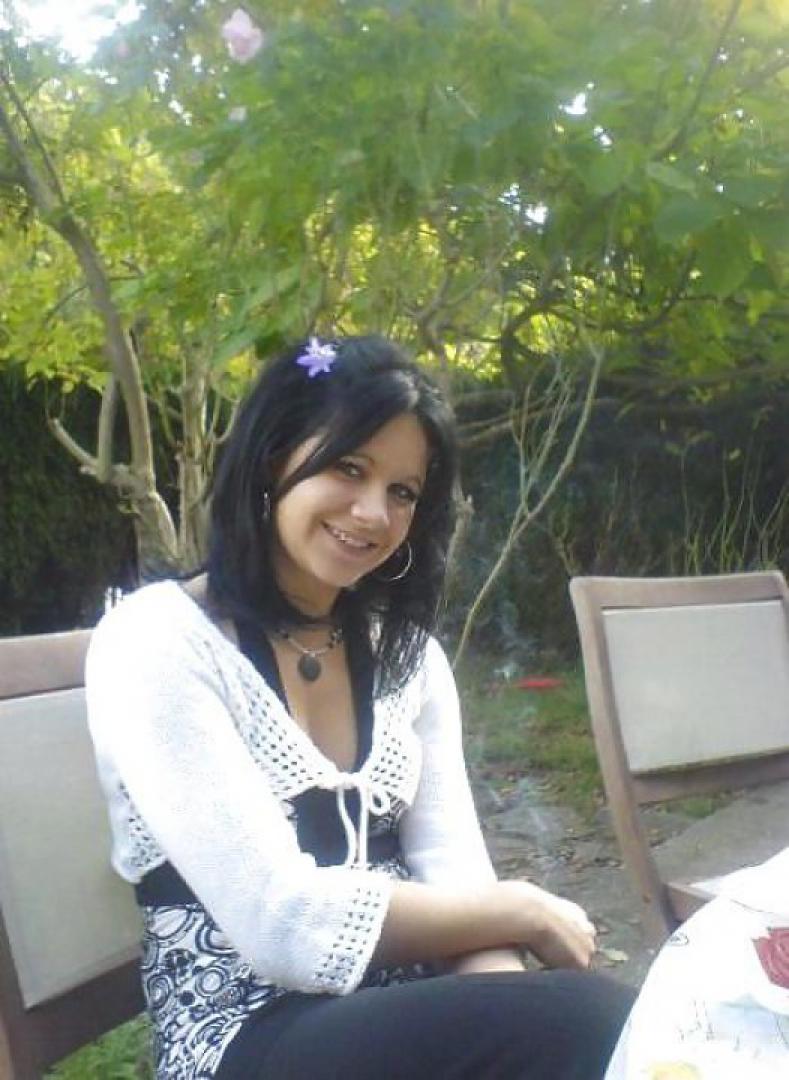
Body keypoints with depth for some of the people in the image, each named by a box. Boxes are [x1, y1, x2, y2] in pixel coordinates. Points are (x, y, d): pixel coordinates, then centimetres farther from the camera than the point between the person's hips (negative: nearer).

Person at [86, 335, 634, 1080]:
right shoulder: (153, 643, -12)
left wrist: (506, 1014, -20)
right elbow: (286, 926, -19)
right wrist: (523, 912, -10)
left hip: (403, 1009, 6)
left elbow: (453, 869, 0)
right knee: (584, 1019, -28)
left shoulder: (405, 651, 10)